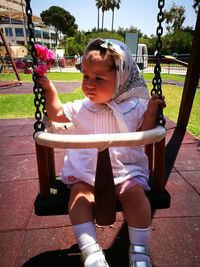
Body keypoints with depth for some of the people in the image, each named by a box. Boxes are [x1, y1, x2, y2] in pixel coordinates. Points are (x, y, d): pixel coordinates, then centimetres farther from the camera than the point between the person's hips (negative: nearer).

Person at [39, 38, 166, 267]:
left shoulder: (133, 107, -1)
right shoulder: (81, 108, 4)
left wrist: (151, 112, -10)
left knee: (135, 193, -23)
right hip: (85, 170, 2)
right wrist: (49, 87, 8)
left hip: (125, 168, -1)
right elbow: (56, 114, 16)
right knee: (79, 194, -23)